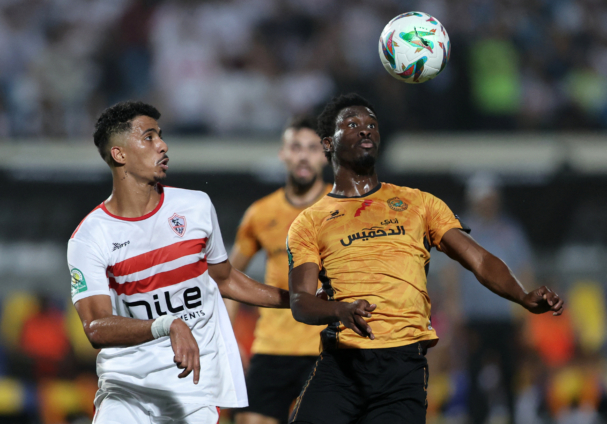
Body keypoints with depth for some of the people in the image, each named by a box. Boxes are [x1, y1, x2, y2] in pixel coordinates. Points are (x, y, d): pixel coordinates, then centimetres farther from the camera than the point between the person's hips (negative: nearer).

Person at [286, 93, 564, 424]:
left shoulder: (418, 204, 19)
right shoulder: (310, 223, 13)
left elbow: (478, 259, 12)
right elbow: (300, 301, 2)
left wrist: (525, 297, -7)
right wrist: (341, 310, -21)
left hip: (404, 363, 1)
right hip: (341, 362, -1)